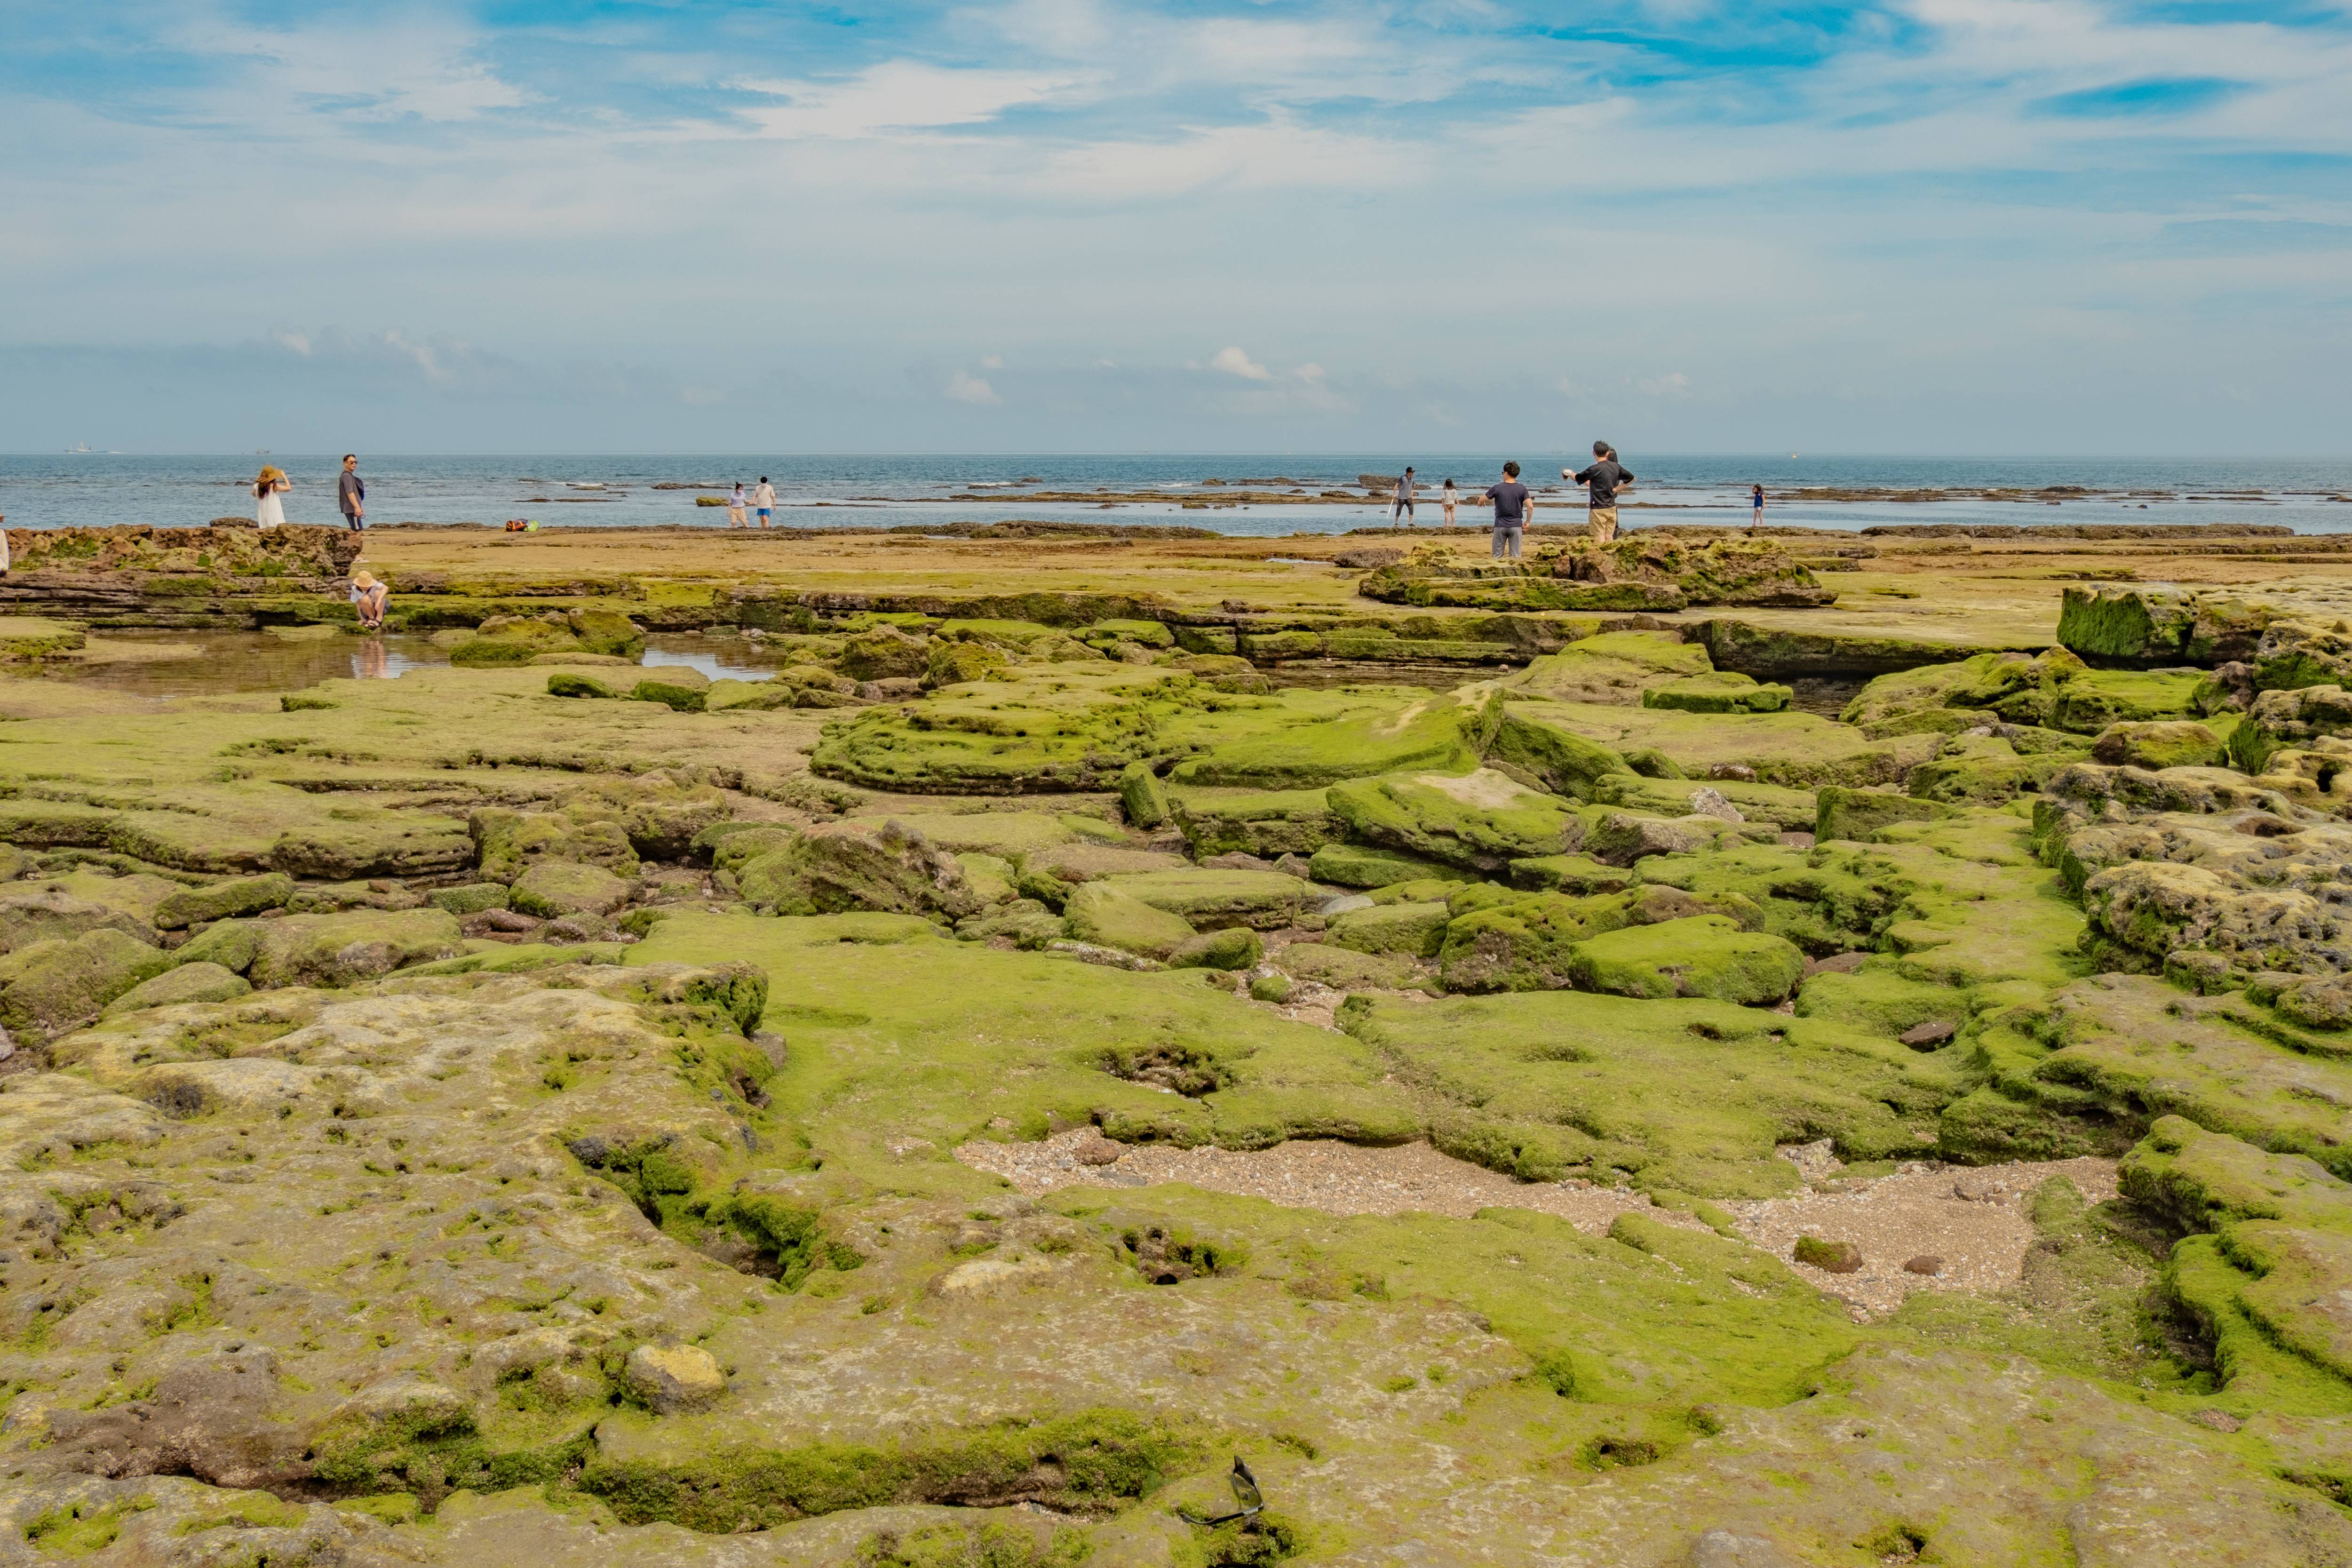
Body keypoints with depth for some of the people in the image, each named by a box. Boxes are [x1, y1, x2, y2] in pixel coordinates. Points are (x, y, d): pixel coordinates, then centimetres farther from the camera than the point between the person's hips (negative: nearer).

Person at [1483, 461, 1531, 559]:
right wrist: (1527, 522, 3)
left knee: (1497, 556, 6)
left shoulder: (1497, 488, -4)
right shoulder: (1522, 489, -3)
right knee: (1516, 556, 2)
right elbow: (1530, 507, -9)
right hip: (1516, 525, 0)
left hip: (1500, 526, 0)